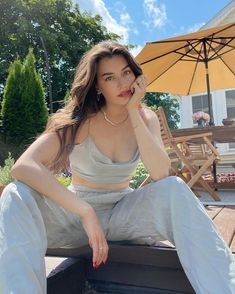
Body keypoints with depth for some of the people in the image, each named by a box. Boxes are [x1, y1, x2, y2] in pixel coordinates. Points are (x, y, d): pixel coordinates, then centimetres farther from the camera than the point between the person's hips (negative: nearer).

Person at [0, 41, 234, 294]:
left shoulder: (145, 118, -4)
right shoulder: (80, 119, -14)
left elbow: (161, 175, -22)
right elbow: (23, 166, -28)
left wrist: (133, 113, -23)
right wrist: (86, 212, -36)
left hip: (123, 213, 2)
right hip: (76, 214, -1)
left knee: (174, 188, -28)